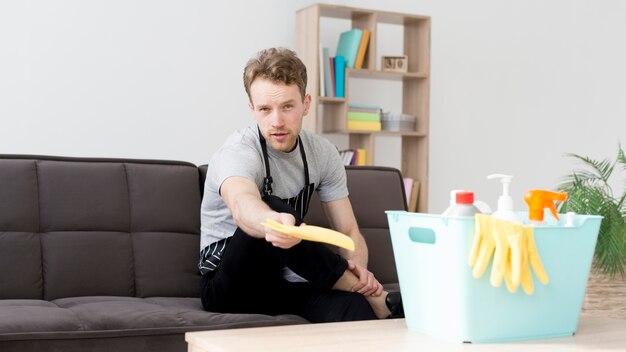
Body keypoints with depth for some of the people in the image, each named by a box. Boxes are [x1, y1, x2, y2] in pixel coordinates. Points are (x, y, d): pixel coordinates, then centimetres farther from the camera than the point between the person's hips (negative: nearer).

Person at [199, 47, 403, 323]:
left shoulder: (323, 154, 0)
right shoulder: (237, 152, -18)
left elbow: (349, 232, 4)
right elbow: (241, 205, -42)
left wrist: (357, 267, -19)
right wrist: (274, 222, -66)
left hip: (287, 282, 2)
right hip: (231, 287, -1)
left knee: (355, 309, -37)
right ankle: (377, 297, -23)